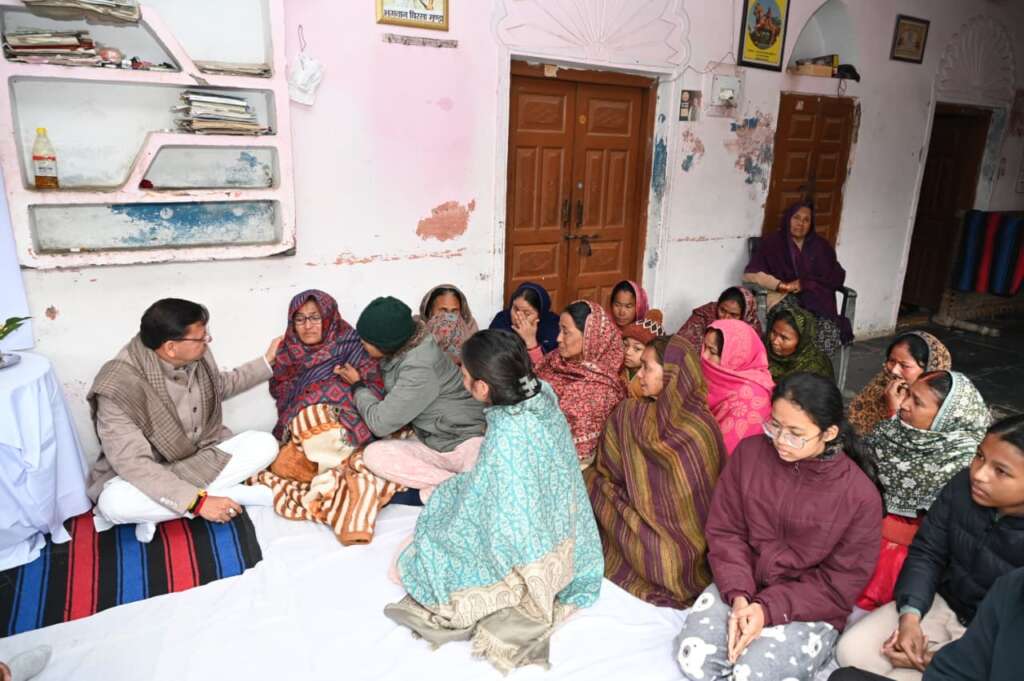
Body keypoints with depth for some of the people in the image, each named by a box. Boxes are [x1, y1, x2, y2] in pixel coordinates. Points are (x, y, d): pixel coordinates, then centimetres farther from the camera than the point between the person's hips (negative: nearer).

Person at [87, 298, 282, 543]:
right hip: (149, 476, -5)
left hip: (202, 457, 5)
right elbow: (132, 463, -32)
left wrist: (267, 362, 9)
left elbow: (221, 386, 13)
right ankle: (235, 493, -23)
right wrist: (198, 501, -37)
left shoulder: (196, 356, -11)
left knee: (264, 445, -15)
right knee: (114, 502, -36)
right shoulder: (119, 387, -30)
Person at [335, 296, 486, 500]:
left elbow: (380, 423, -18)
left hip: (467, 440, -9)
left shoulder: (419, 369, -25)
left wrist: (358, 386, -3)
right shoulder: (399, 352, 1)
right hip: (432, 444, 9)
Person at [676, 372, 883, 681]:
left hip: (808, 610, -2)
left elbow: (838, 585, -9)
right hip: (739, 589, 3)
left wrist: (769, 610, -20)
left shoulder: (860, 495, -15)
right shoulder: (749, 452, -8)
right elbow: (724, 532, -2)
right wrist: (738, 596, -17)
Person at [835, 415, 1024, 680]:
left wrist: (942, 659, -20)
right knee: (851, 651, -8)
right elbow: (926, 553, -1)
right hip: (942, 603, 5)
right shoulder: (963, 487, -13)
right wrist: (910, 616, -15)